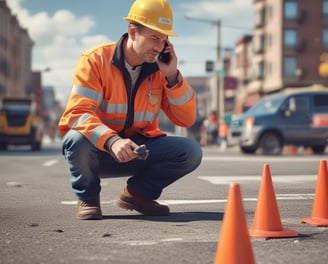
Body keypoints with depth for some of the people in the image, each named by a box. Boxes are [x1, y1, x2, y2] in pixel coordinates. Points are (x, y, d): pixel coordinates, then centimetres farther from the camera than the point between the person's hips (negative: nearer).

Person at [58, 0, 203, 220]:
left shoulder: (160, 69, -2)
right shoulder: (96, 59, -15)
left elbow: (187, 119, -5)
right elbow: (78, 112, -25)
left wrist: (172, 76, -18)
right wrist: (112, 140, -42)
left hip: (138, 150, 4)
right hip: (97, 149, -3)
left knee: (191, 151, -17)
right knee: (78, 139, -37)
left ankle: (137, 193, 6)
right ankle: (88, 198, -5)